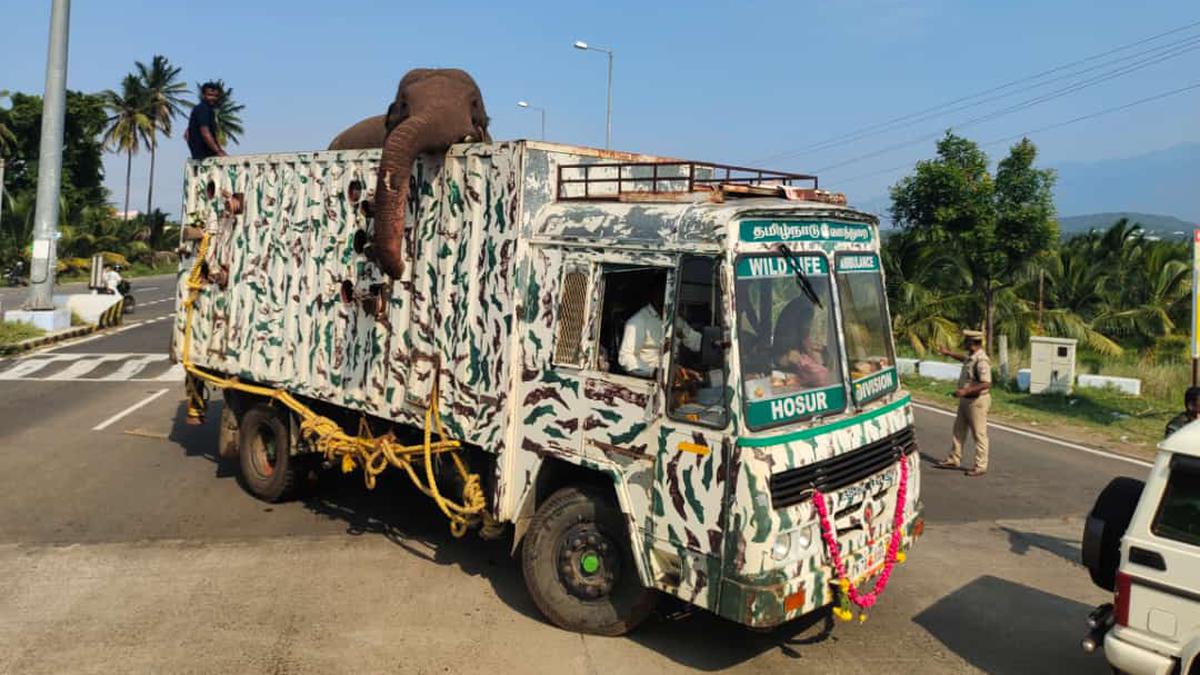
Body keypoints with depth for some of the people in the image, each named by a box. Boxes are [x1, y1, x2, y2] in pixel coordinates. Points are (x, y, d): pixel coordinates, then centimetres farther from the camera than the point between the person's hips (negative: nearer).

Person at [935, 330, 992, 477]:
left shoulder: (981, 361, -24)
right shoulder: (971, 356, 6)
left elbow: (986, 383, -31)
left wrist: (965, 391, -33)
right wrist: (949, 353, 39)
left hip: (977, 401, -10)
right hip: (965, 400, 10)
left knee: (979, 434, 0)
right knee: (958, 430, 16)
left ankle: (981, 466, 9)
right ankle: (953, 460, 27)